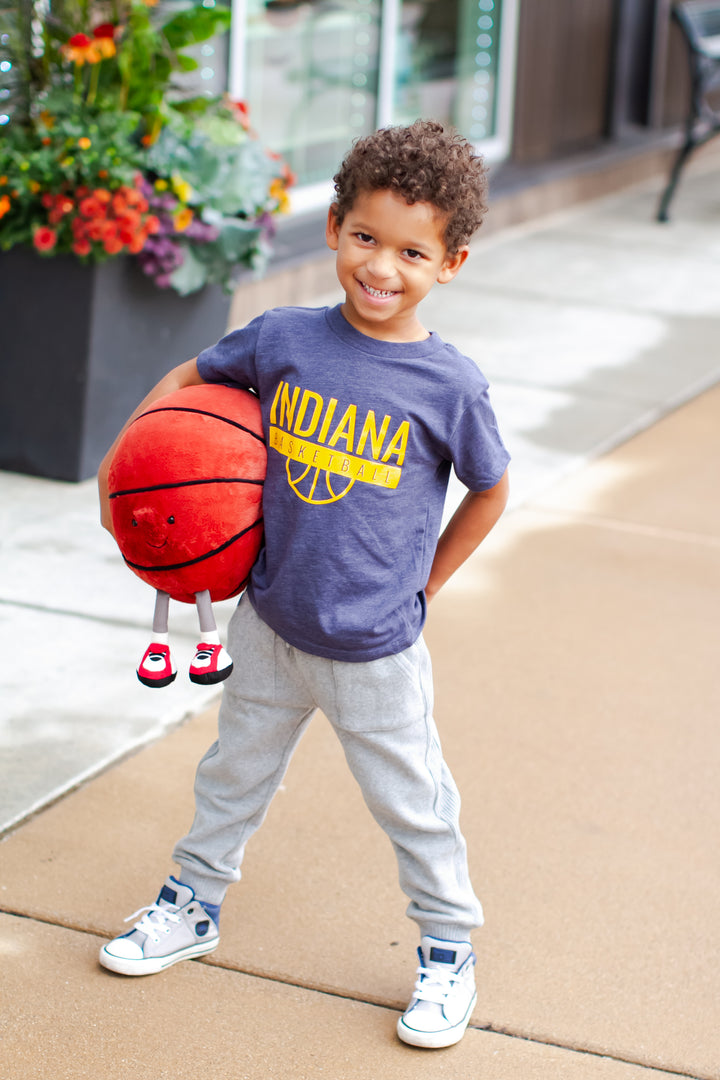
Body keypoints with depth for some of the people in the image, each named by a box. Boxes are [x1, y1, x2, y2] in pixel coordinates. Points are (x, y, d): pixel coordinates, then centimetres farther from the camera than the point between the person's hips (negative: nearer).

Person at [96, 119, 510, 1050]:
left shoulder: (449, 386, -14)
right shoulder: (285, 339, -9)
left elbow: (490, 489, 2)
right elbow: (191, 379, 8)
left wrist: (423, 585, 2)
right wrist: (122, 463, -2)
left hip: (375, 650, -3)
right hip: (270, 623, 3)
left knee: (412, 803, 11)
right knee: (235, 771, 22)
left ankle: (447, 950, 30)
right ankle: (194, 903, 43)